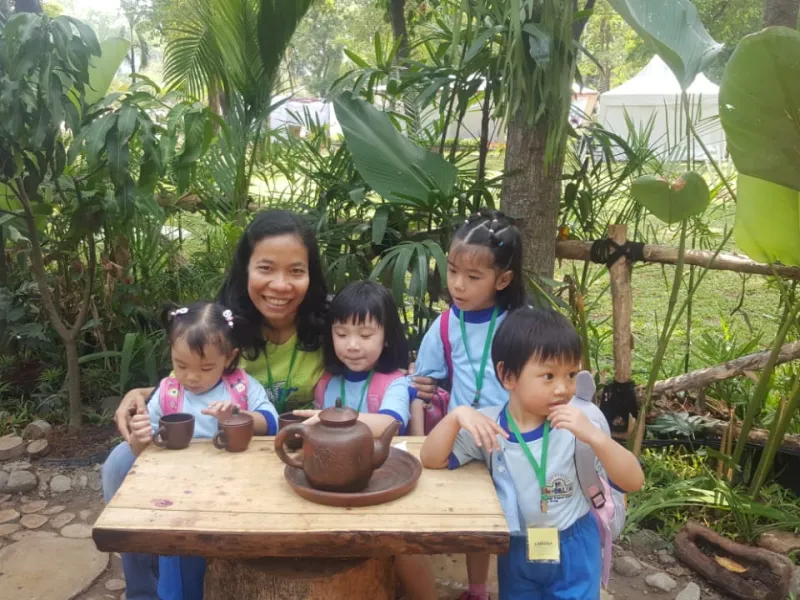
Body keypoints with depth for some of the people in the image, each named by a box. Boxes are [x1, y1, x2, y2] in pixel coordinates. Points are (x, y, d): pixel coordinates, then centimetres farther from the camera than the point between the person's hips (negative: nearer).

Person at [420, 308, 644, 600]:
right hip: (516, 549, 2)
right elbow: (431, 460, -14)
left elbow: (633, 482, -19)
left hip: (573, 548, -2)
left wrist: (593, 436, -35)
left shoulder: (583, 417, -19)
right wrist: (456, 416, -30)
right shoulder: (487, 424, -14)